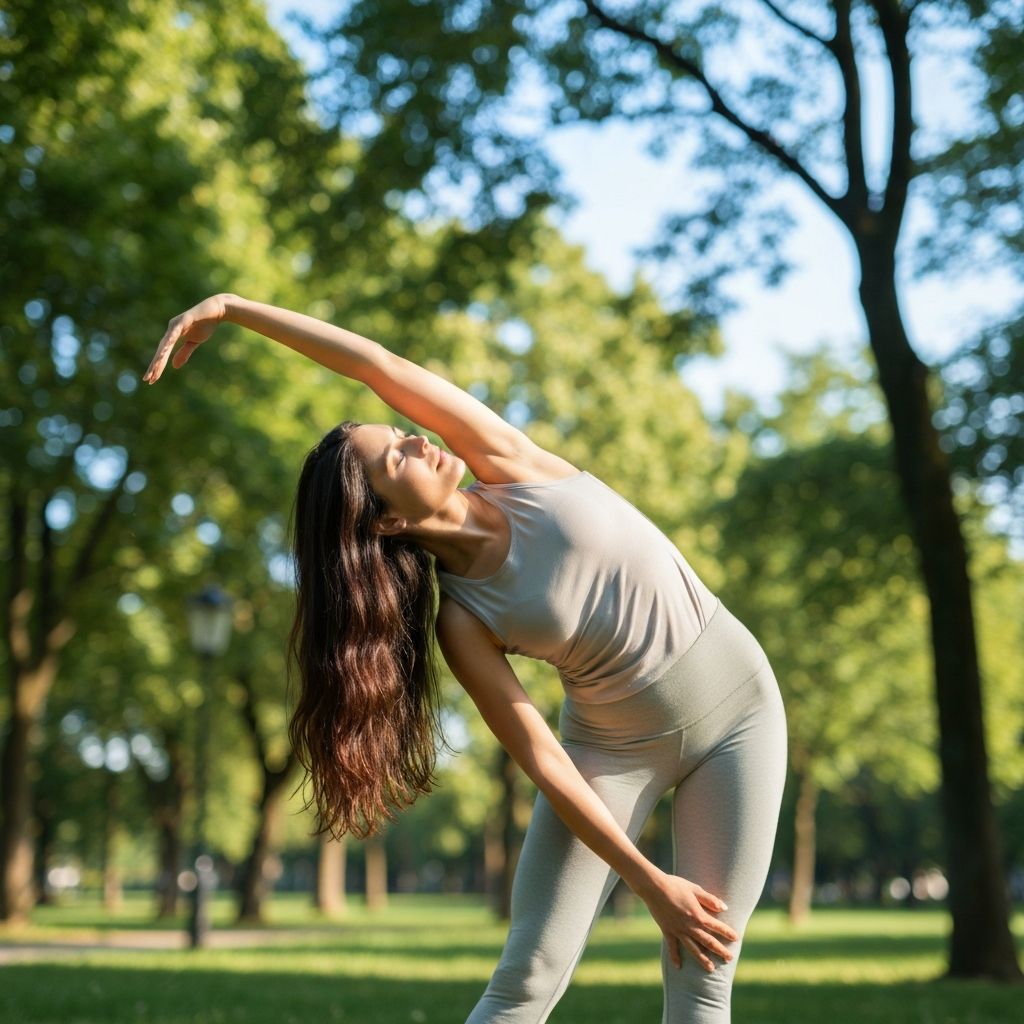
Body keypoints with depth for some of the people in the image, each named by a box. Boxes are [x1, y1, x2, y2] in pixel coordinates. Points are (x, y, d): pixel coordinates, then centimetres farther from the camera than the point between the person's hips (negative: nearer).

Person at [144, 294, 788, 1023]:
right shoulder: (462, 620, -17)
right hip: (616, 745, -1)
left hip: (738, 710, 1)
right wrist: (648, 882, -21)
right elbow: (543, 762, -18)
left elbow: (380, 367, -18)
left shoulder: (511, 467, -13)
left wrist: (231, 306, -10)